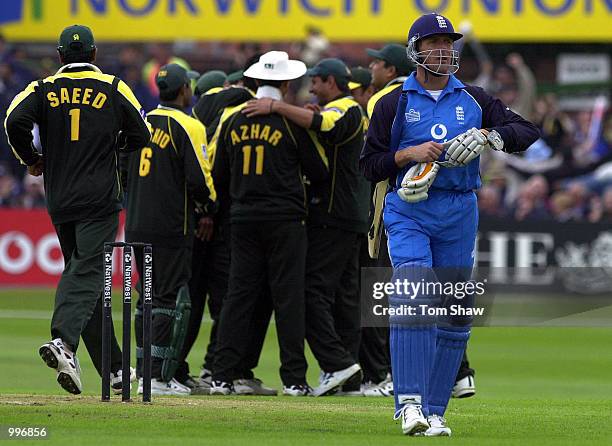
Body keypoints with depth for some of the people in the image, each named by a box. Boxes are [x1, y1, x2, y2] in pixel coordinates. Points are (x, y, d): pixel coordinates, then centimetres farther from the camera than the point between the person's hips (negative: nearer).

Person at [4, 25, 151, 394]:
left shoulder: (44, 89, 4)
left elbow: (16, 121, -13)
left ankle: (114, 369, 14)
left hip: (60, 200, 3)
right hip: (100, 198, -3)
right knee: (87, 273, -11)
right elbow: (141, 137, 3)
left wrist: (31, 159, 3)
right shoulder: (114, 89, 2)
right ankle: (64, 341, -38)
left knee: (78, 272, 12)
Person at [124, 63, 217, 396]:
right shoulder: (188, 126, -9)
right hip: (171, 228, -7)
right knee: (172, 299, -4)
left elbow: (124, 173, 17)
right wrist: (211, 205, 5)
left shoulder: (142, 123, 12)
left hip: (136, 226, 7)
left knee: (148, 296, 15)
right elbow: (199, 180, -14)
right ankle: (159, 376, -9)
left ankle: (145, 370, 17)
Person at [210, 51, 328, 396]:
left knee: (239, 296, 4)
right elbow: (319, 172, -1)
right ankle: (294, 378, -3)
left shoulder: (234, 121, 6)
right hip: (285, 220, -4)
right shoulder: (292, 122, -7)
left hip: (243, 219, 4)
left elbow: (219, 176, 13)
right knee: (288, 296, -1)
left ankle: (223, 376, 0)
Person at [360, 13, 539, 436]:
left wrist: (487, 136, -14)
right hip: (409, 211, -3)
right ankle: (410, 405, -27)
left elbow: (527, 131, 3)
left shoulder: (474, 100, 11)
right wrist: (409, 153, -12)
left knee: (455, 313, 3)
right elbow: (371, 165, 4)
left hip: (459, 214, 3)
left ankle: (434, 411, 11)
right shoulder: (394, 104, 5)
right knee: (413, 300, -21)